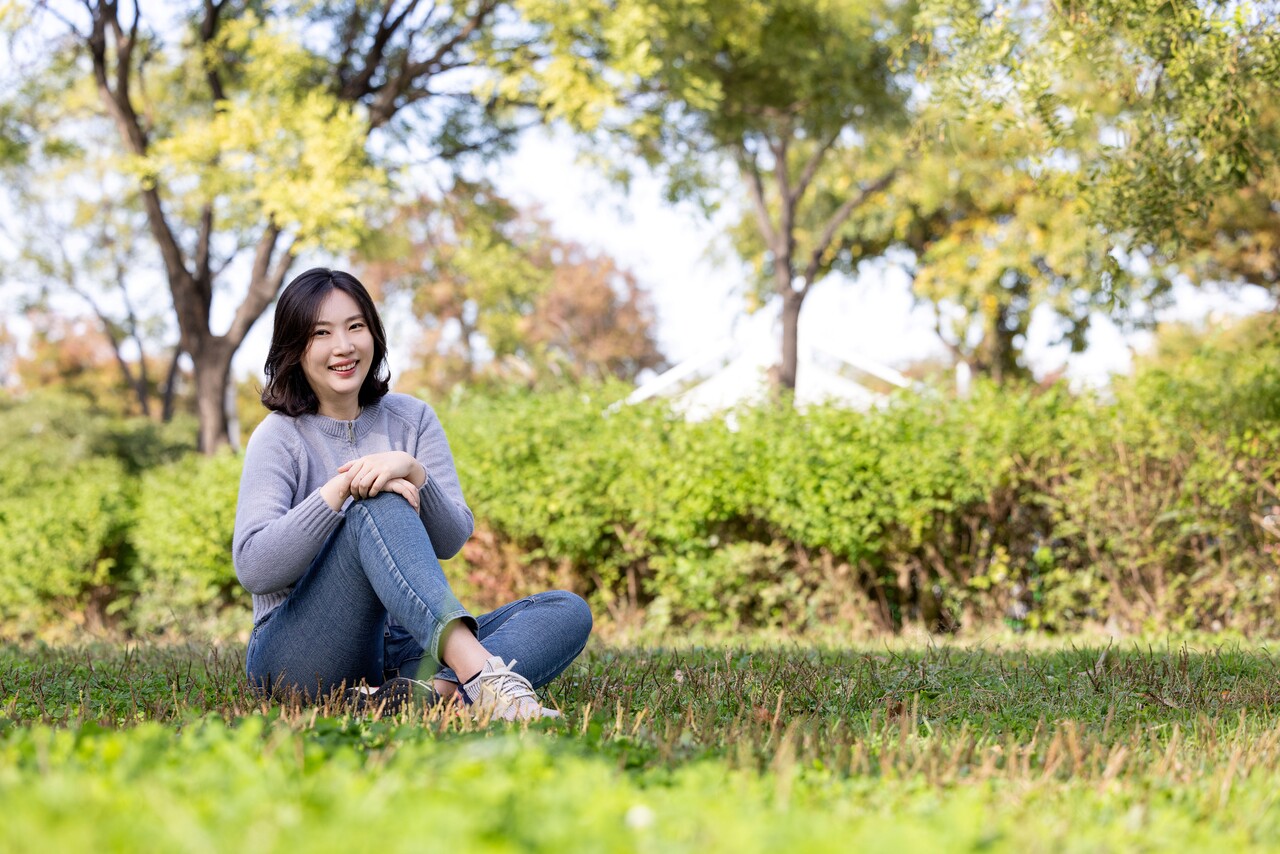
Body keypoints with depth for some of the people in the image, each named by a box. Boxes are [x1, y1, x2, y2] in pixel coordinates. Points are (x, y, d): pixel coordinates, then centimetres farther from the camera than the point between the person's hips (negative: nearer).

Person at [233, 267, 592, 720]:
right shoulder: (280, 437, -2)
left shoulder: (411, 419, 11)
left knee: (569, 612, -14)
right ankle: (479, 674, -50)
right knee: (380, 505, -30)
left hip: (400, 653, 5)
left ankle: (436, 691, -43)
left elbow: (452, 539, -1)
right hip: (296, 659, -5)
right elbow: (252, 567, -16)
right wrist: (341, 488, -24)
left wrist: (412, 471, -20)